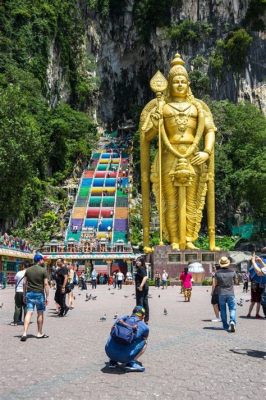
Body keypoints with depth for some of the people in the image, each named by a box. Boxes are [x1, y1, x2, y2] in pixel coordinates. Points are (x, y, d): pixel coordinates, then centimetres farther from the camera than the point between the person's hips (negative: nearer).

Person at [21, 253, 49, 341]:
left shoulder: (28, 270, 6)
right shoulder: (43, 270, -8)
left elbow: (24, 283, 6)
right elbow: (46, 284, -10)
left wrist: (24, 295, 13)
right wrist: (47, 297, -6)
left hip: (29, 293, 4)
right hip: (39, 294, -4)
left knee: (29, 313, 1)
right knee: (40, 313, 9)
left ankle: (25, 333, -10)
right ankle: (39, 333, 18)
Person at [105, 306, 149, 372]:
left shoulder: (122, 318, 16)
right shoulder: (144, 327, 9)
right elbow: (144, 339, 32)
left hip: (109, 353, 4)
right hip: (124, 356, -4)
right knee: (144, 343, 18)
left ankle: (113, 361, 19)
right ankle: (131, 363, 0)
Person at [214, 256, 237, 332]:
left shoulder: (217, 273, -6)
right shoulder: (232, 272, -4)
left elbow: (215, 284, 3)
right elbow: (234, 281, 11)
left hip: (221, 294, 0)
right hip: (230, 293, 0)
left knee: (223, 310, 11)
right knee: (232, 309, 3)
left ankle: (225, 326, 16)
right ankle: (232, 322, -21)